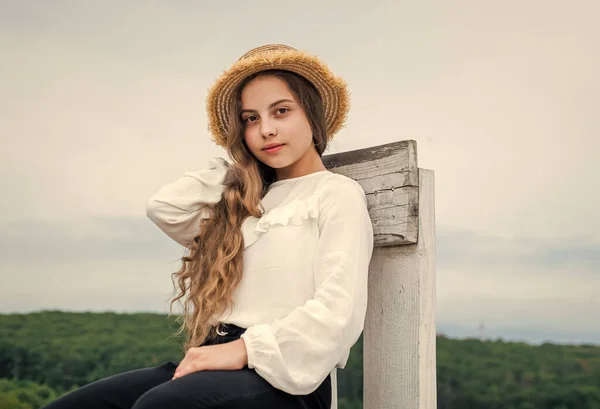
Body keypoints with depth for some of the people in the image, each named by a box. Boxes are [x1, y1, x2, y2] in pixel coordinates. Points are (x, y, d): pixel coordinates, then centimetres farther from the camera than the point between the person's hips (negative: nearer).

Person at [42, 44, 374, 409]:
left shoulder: (338, 193, 3)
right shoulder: (246, 201, 24)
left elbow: (336, 309, -10)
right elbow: (164, 207, 12)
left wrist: (245, 348, -18)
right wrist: (242, 163, 21)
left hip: (282, 377, -6)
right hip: (221, 366, 7)